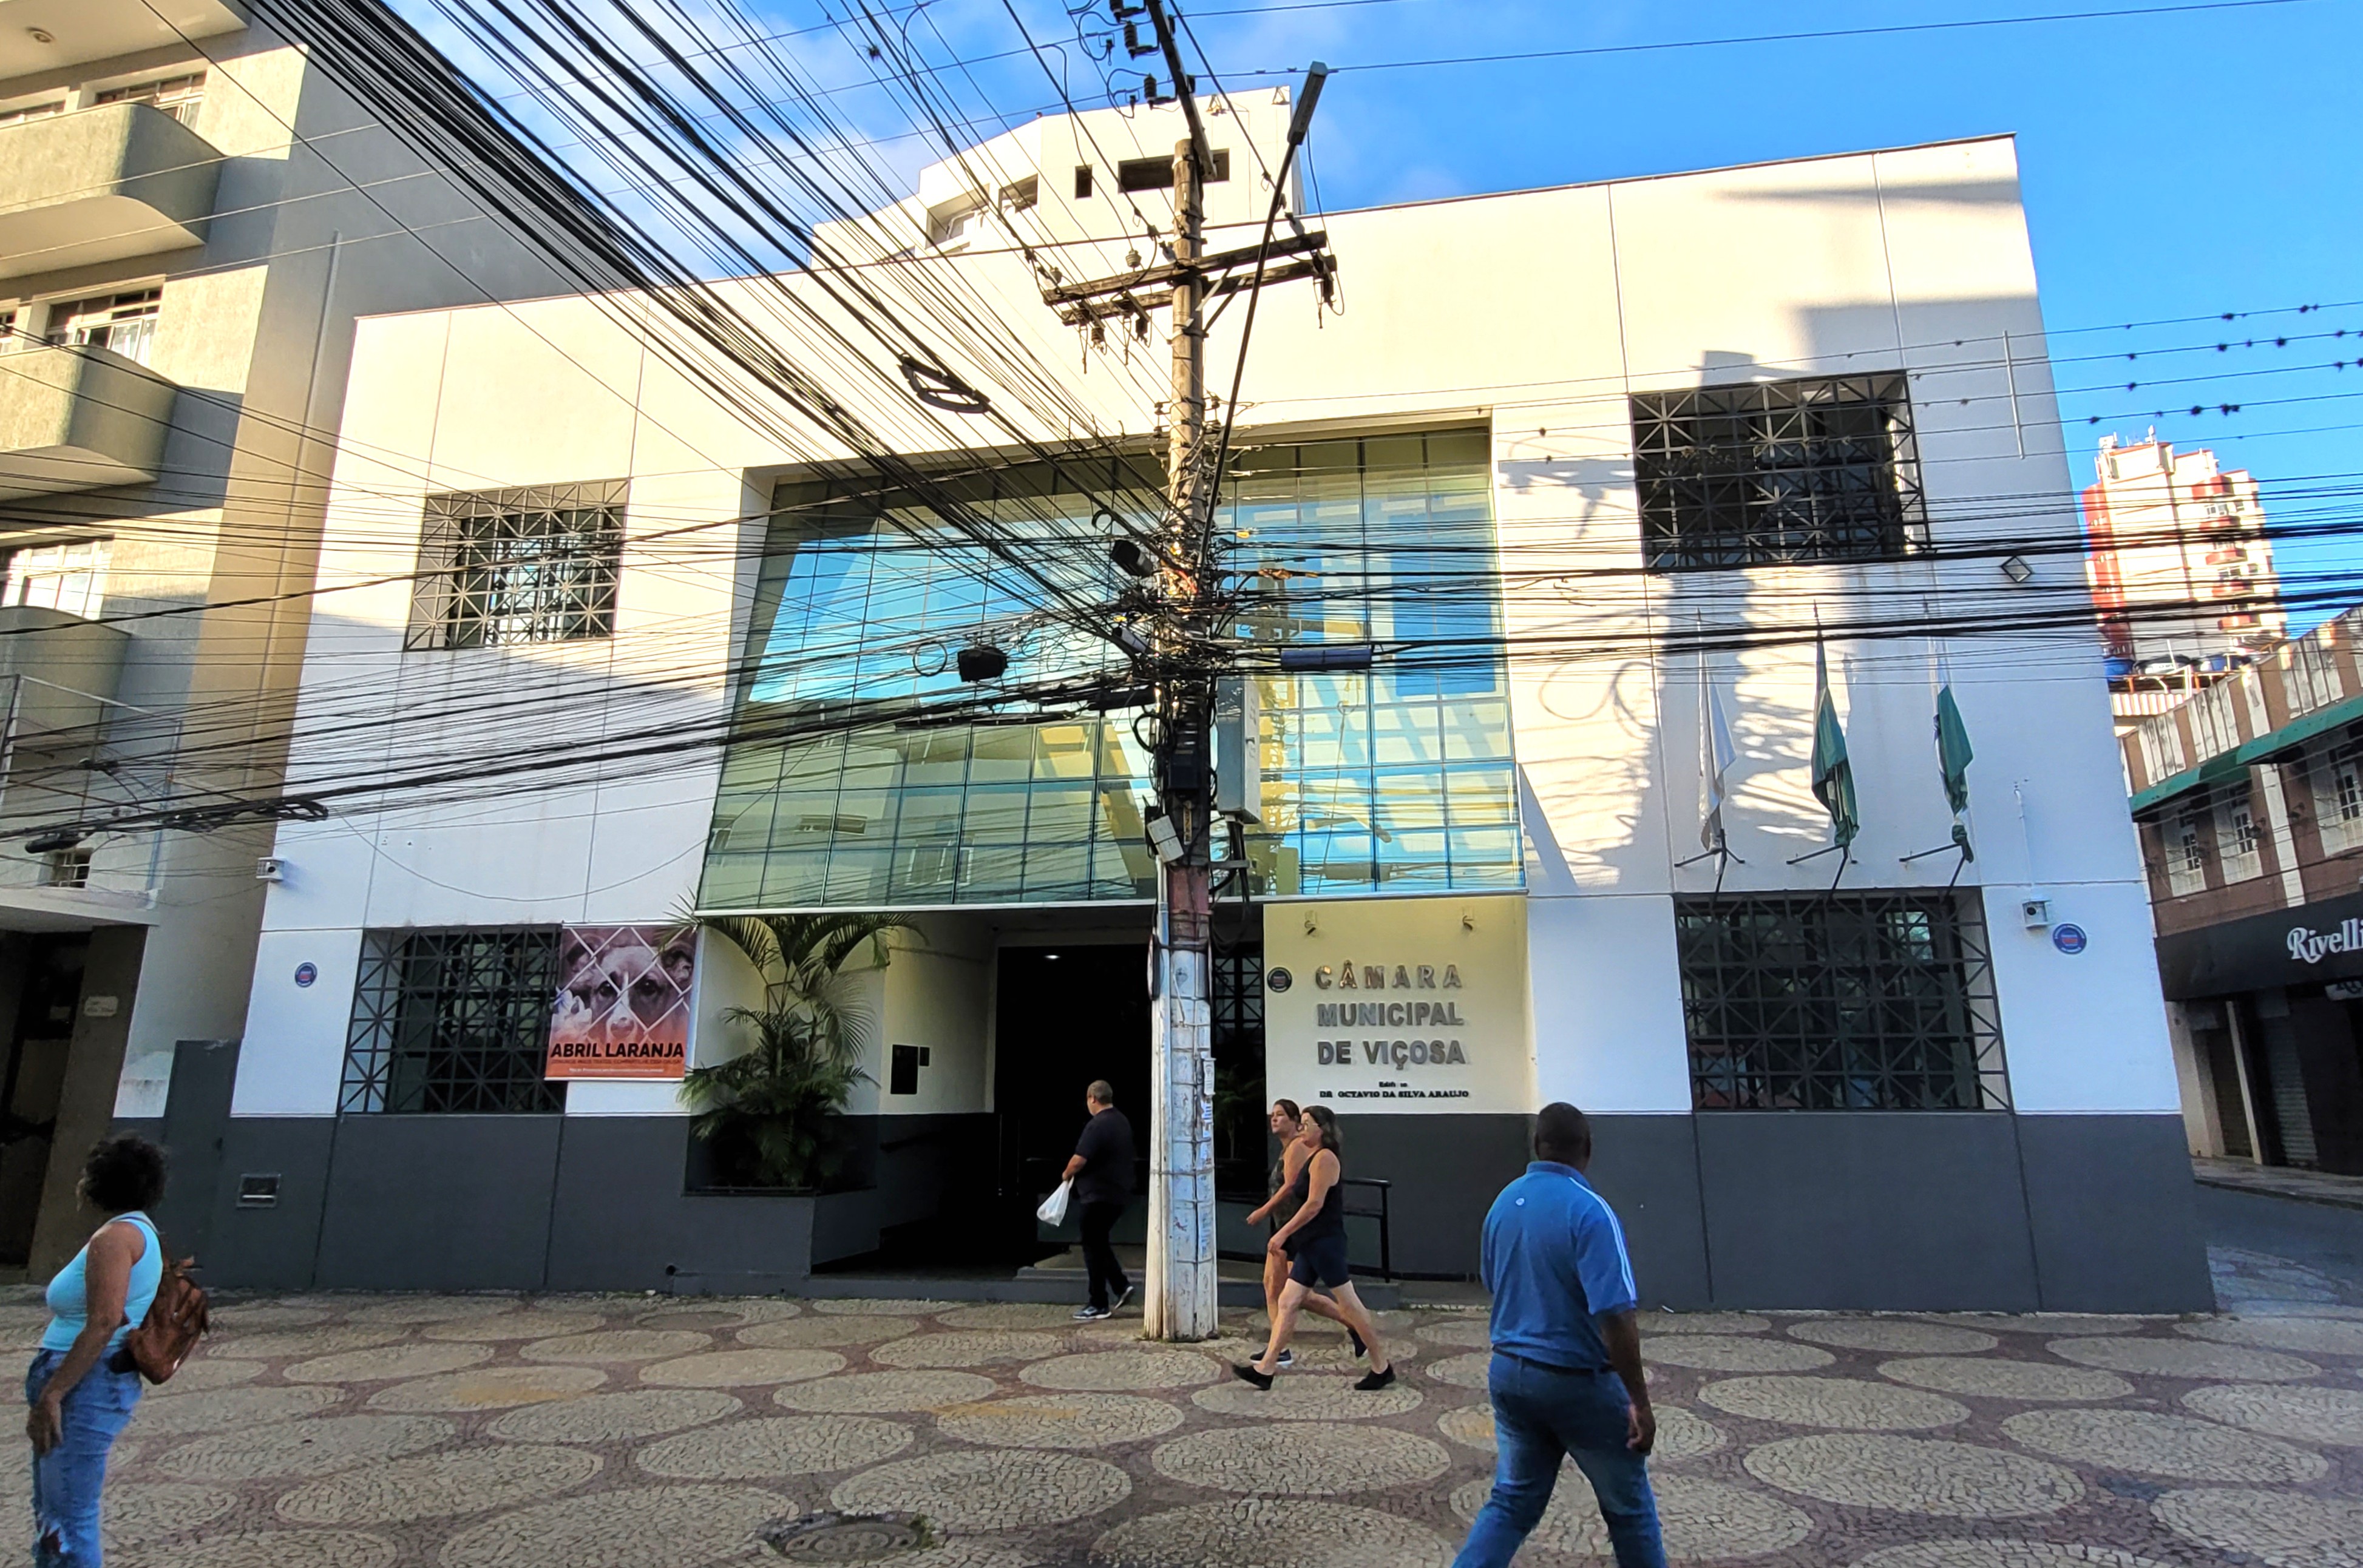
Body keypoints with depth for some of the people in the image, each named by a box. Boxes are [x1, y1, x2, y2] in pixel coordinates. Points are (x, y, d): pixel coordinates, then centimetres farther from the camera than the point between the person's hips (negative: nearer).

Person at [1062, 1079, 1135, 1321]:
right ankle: (1121, 1286, 14)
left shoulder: (1096, 1126, -19)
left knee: (1093, 1248, 1)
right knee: (1100, 1243, 20)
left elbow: (1079, 1161, -24)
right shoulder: (1122, 1122, 10)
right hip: (1118, 1193, 9)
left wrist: (1067, 1175, -3)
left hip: (1097, 1195, -9)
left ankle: (1099, 1305, 7)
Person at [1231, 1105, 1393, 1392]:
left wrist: (1283, 1233, -18)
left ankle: (1382, 1368, 12)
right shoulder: (1317, 1158, 16)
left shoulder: (1325, 1158, -14)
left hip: (1325, 1243, -10)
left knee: (1349, 1306, 0)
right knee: (1287, 1303, 7)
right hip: (1312, 1245, 10)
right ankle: (1265, 1369, 9)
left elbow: (1314, 1204, -20)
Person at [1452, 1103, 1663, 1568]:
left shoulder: (1505, 1202, 1)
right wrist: (1640, 1402, -17)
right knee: (1628, 1507, 16)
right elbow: (1615, 1317, -24)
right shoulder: (1589, 1211, -20)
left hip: (1509, 1372, 6)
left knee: (1513, 1500, 16)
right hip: (1579, 1381, -6)